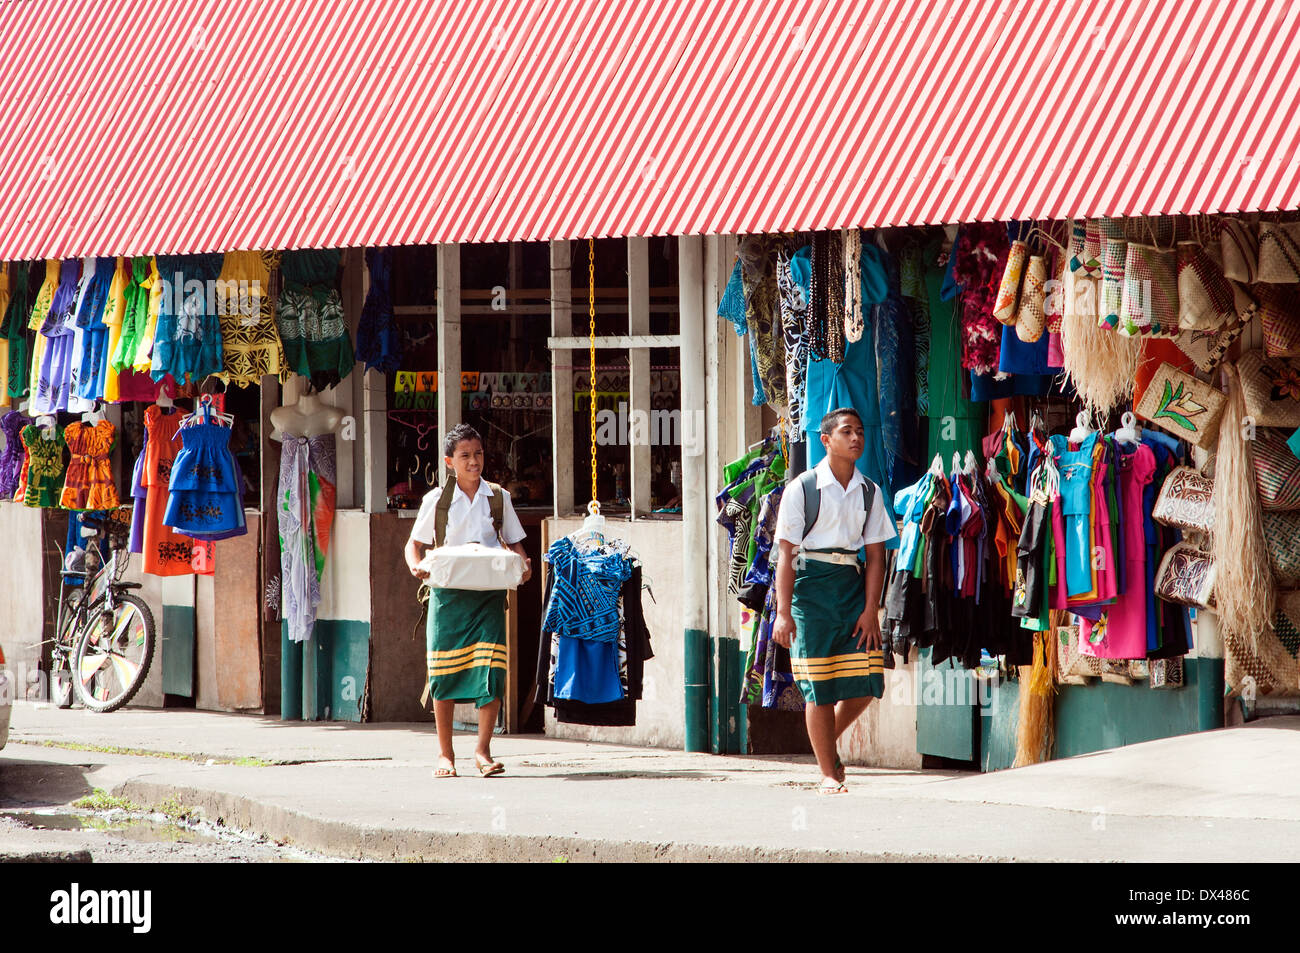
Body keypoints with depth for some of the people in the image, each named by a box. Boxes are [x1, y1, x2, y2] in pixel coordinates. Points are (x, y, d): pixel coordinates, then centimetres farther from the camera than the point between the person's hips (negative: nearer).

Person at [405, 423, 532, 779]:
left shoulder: (498, 497, 8)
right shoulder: (437, 499, 3)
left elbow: (514, 542, 14)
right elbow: (415, 543, 9)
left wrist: (523, 564, -7)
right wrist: (415, 565, -12)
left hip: (489, 593, 1)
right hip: (447, 593, -1)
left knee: (491, 668, -10)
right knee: (444, 671, 1)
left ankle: (483, 750, 0)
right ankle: (445, 753, 12)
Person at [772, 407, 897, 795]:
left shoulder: (869, 492, 8)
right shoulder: (802, 488, -4)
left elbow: (875, 555, 7)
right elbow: (786, 554, -7)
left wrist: (871, 608, -4)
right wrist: (783, 612, -13)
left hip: (853, 582, 4)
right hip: (811, 583, -4)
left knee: (866, 682, -1)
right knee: (819, 686, -2)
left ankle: (828, 742, 25)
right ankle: (828, 774, 8)